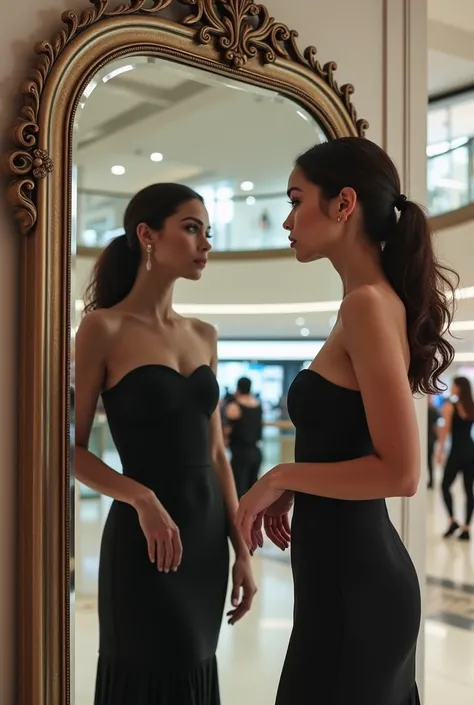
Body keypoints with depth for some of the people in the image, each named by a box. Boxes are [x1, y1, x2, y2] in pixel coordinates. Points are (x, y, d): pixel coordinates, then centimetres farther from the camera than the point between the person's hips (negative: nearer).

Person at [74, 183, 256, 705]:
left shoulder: (203, 336, 8)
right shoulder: (104, 328, -9)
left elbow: (215, 454, 10)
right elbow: (72, 450, -8)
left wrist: (241, 548, 8)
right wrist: (142, 498, -21)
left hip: (208, 533, 6)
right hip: (145, 537, -6)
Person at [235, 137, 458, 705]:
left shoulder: (368, 303, -18)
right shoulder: (379, 300, 9)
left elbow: (399, 472, -23)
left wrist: (280, 477, -13)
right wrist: (293, 486, 8)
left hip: (351, 579, -9)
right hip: (355, 569, 9)